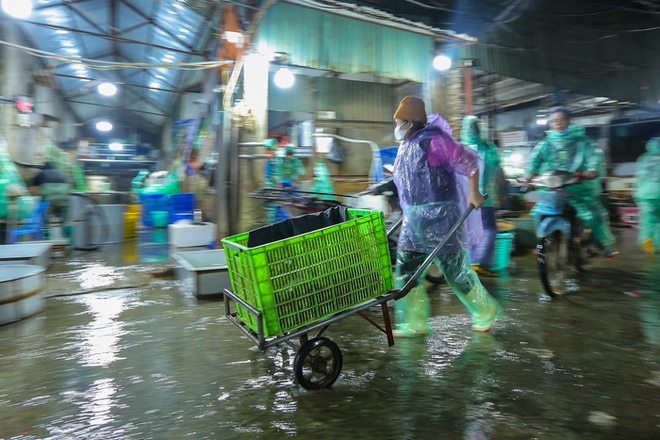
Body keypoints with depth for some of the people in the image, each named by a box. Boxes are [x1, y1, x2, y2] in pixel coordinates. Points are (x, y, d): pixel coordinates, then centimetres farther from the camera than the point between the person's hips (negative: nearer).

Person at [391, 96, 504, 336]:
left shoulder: (434, 140, -14)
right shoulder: (406, 145, 12)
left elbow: (469, 160, -14)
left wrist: (474, 192, -21)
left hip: (440, 216, -8)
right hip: (414, 218, 9)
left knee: (455, 269, 3)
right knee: (405, 269, 6)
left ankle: (486, 310, 27)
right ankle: (414, 323, 17)